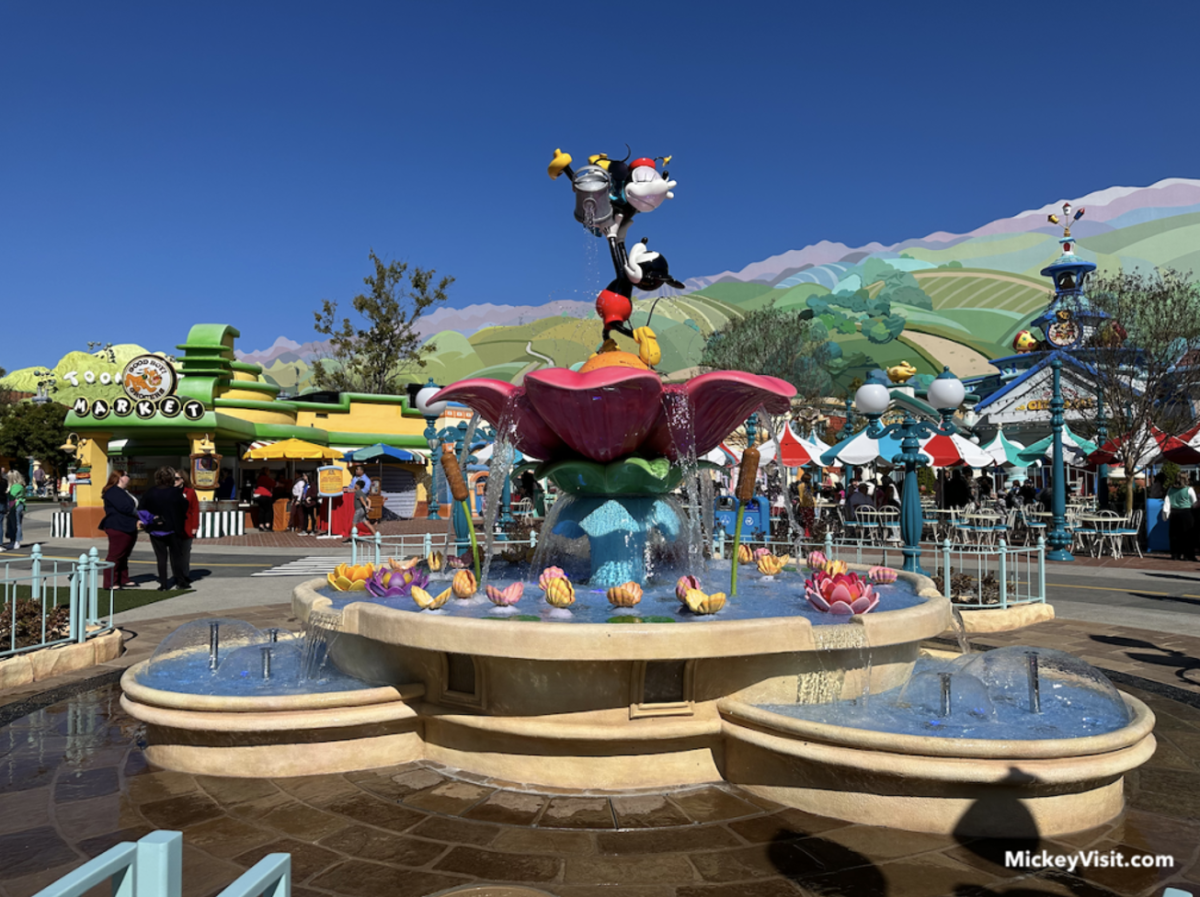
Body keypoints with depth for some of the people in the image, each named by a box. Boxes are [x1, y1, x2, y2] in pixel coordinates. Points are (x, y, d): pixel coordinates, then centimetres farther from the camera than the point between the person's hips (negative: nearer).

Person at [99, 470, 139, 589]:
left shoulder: (124, 492, 21)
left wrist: (137, 519, 3)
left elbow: (134, 506, 19)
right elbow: (124, 507, -22)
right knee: (115, 555, -8)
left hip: (128, 528, 11)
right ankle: (110, 583, -5)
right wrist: (137, 513, -8)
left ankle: (124, 580, 21)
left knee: (124, 556, 14)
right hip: (118, 528, -11)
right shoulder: (113, 492, -13)